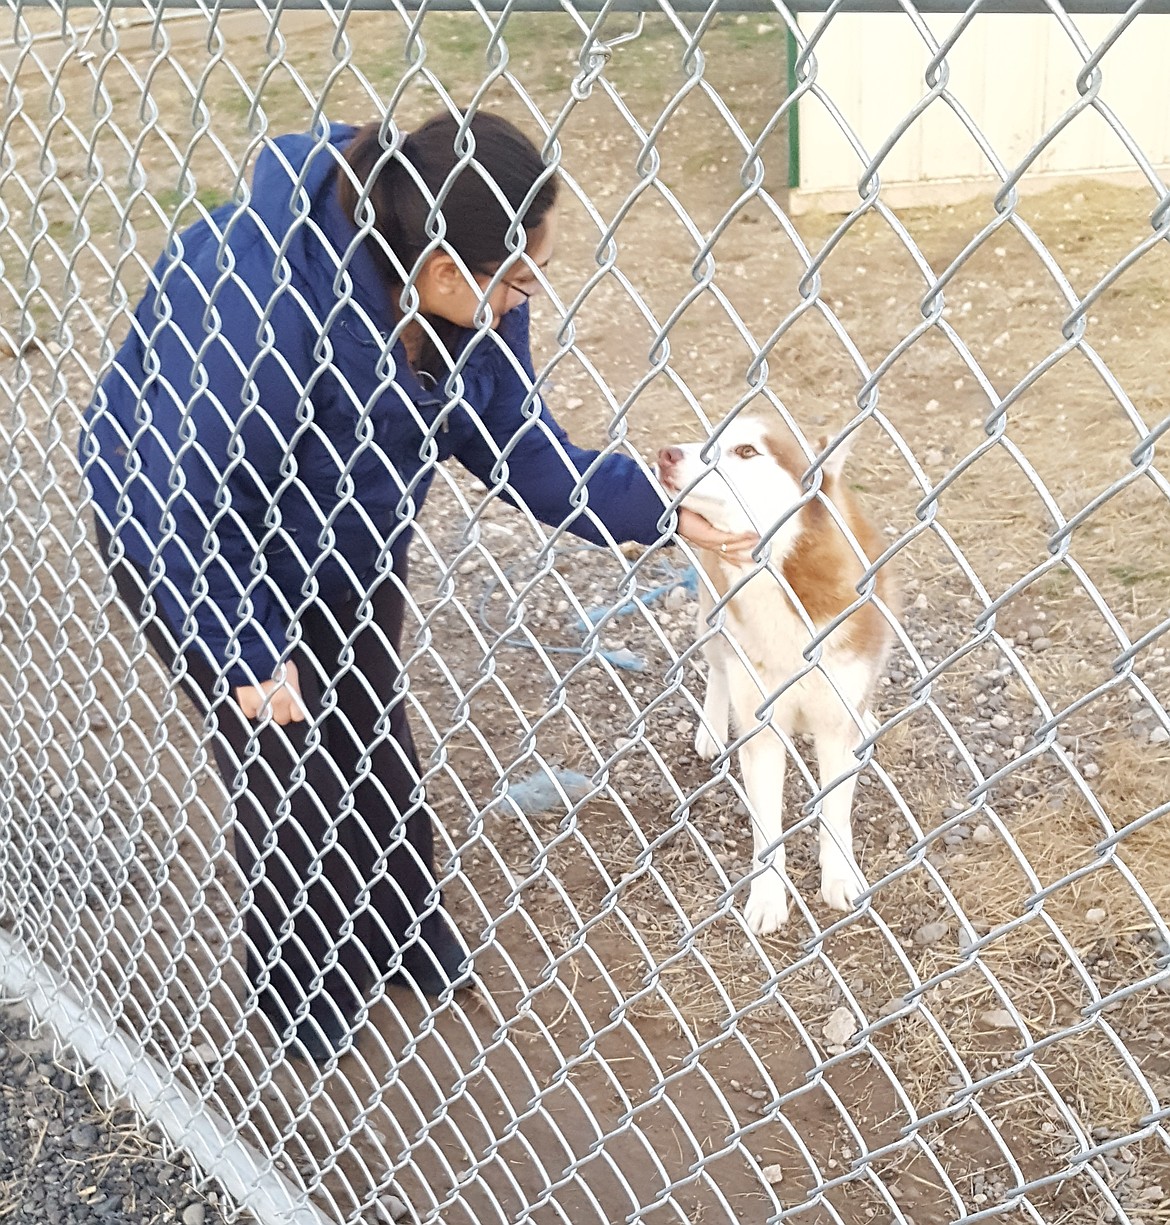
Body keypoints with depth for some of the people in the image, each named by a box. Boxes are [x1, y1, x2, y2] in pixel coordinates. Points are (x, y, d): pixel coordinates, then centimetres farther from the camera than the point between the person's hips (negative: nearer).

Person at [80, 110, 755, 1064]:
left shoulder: (475, 300, -19)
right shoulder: (263, 297, -39)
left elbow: (523, 456, -11)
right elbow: (192, 490, -29)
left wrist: (661, 509, -24)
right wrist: (250, 655, -21)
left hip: (346, 541, 6)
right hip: (196, 542, -5)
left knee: (375, 741, 12)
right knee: (285, 755, 1)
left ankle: (404, 941, 37)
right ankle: (302, 991, 27)